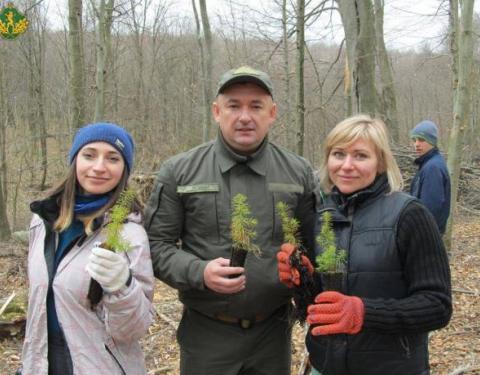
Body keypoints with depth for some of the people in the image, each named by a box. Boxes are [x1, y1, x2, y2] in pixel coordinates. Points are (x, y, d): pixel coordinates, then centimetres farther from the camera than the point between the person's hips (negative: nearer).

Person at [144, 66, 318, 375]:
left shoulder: (299, 172, 2)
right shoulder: (179, 172, -3)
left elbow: (311, 244, 7)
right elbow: (157, 245, -2)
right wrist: (199, 272, -18)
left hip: (273, 332, 2)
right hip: (206, 334, -1)